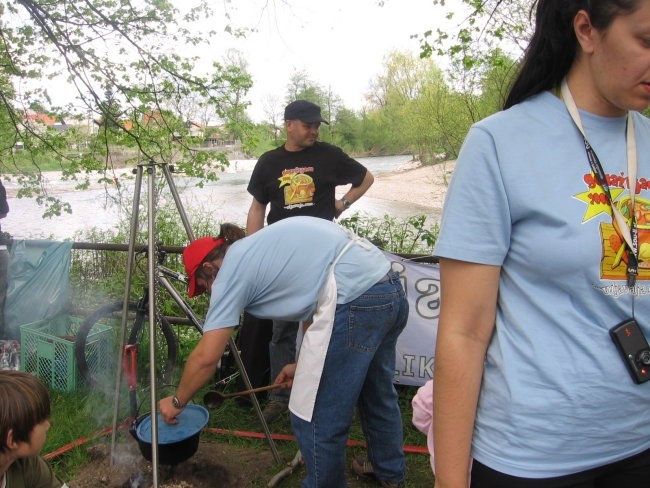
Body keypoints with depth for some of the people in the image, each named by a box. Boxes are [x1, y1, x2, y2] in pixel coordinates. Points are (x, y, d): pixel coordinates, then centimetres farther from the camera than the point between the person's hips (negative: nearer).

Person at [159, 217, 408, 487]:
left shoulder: (231, 270, 3)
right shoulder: (261, 248, 26)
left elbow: (206, 357, 2)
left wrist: (177, 402, 19)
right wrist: (304, 363, 33)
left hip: (354, 302, -10)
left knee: (315, 419, 8)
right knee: (377, 394, 29)